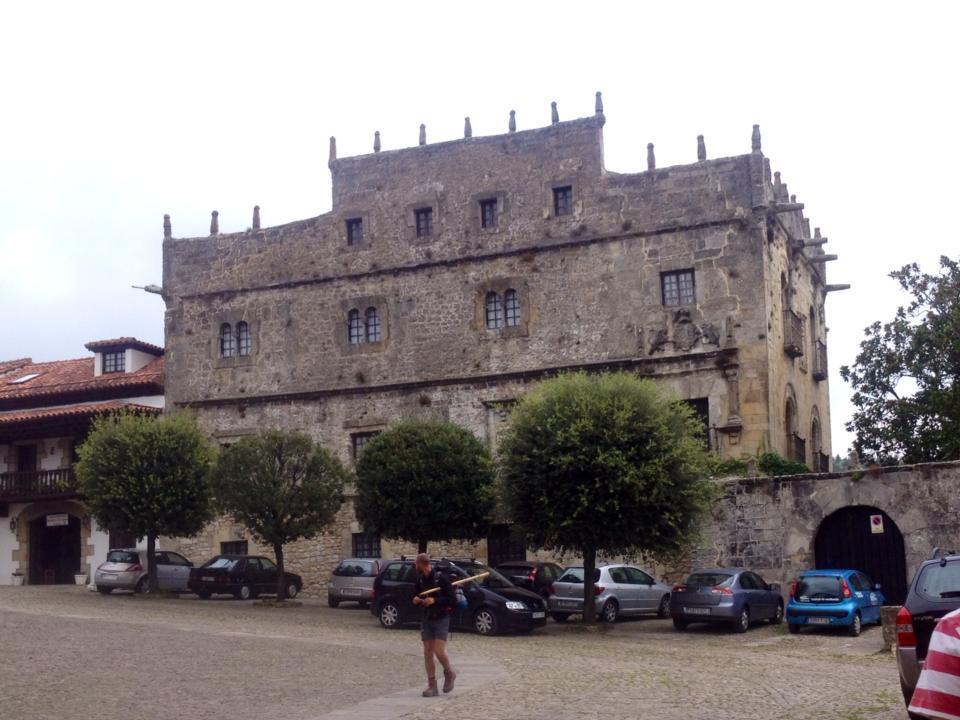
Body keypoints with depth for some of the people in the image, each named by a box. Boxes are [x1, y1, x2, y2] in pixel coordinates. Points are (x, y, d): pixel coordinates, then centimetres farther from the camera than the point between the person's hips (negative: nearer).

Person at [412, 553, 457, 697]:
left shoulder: (441, 578, -13)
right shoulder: (420, 580, 4)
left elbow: (452, 600, -13)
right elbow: (416, 594, 17)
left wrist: (434, 600, -22)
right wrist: (416, 600, -6)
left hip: (441, 619, -5)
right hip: (427, 619, 5)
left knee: (439, 651, -14)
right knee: (428, 653, 2)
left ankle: (449, 673, 15)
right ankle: (432, 686, 8)